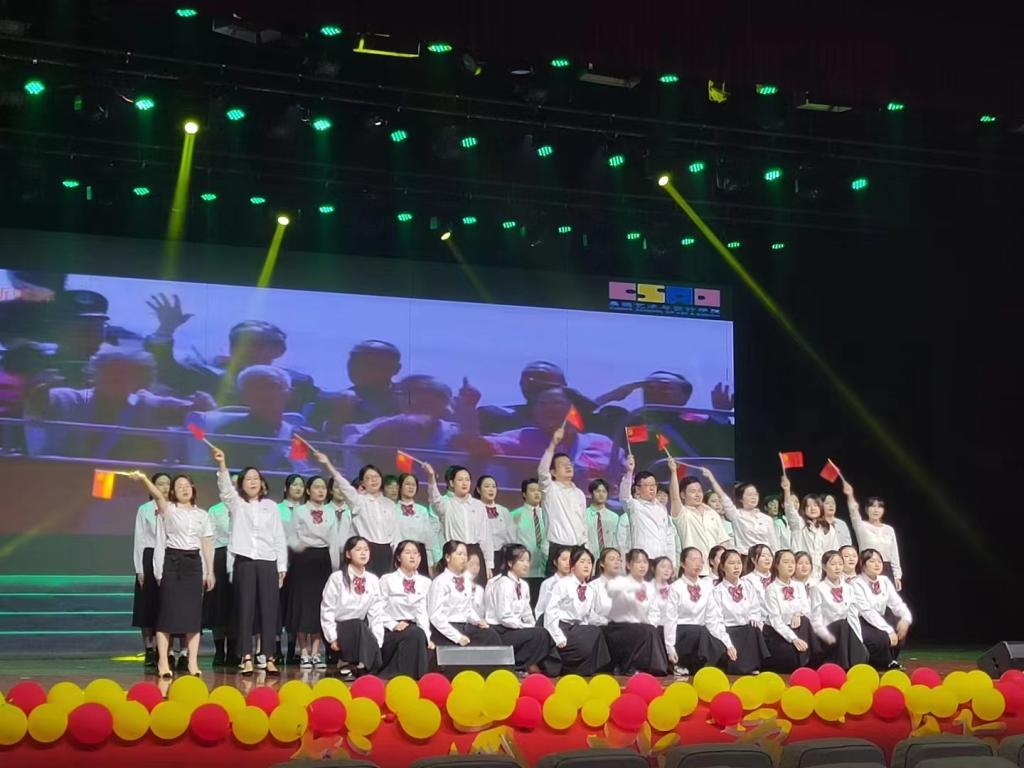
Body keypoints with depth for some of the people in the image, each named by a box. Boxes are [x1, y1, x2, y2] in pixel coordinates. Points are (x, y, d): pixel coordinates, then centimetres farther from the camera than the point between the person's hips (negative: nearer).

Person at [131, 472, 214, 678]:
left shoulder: (202, 515, 13)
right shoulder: (168, 509, 2)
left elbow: (207, 544, 13)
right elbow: (158, 495, -19)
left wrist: (210, 572, 8)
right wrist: (144, 479, -39)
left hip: (194, 563, 3)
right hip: (172, 561, -3)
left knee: (193, 611, 1)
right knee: (169, 609, -5)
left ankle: (193, 662, 5)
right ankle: (163, 661, 0)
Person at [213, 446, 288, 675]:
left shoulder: (271, 506, 11)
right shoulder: (236, 503, 8)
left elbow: (279, 537, 11)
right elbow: (225, 487, -13)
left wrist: (282, 567, 5)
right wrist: (222, 464, -31)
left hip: (268, 563, 1)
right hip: (244, 563, -1)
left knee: (268, 610, 0)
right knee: (245, 610, -1)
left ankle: (269, 659, 3)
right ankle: (246, 659, 1)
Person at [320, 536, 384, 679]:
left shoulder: (373, 580, 2)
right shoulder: (337, 578, -10)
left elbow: (375, 611, 2)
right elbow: (327, 610, -10)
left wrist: (376, 639, -6)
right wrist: (332, 638, -15)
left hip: (360, 632, 4)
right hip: (338, 628, -4)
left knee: (374, 652, -24)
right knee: (359, 625, -34)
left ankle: (348, 663, 4)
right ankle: (344, 664, -16)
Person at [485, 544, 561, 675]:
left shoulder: (523, 585, 9)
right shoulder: (503, 584, -16)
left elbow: (527, 613, 14)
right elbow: (504, 617, -21)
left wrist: (533, 627, -3)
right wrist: (529, 628, -16)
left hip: (513, 629, 8)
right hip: (498, 632, -8)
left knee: (546, 634, -6)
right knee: (538, 634, -19)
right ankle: (518, 667, -10)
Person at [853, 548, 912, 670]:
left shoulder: (885, 581, 7)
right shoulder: (857, 584, -15)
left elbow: (897, 603, 0)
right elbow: (867, 612, -23)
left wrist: (906, 618, -23)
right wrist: (889, 630, -29)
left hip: (880, 621, 8)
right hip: (862, 624, -8)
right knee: (882, 638, -32)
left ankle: (891, 662, 6)